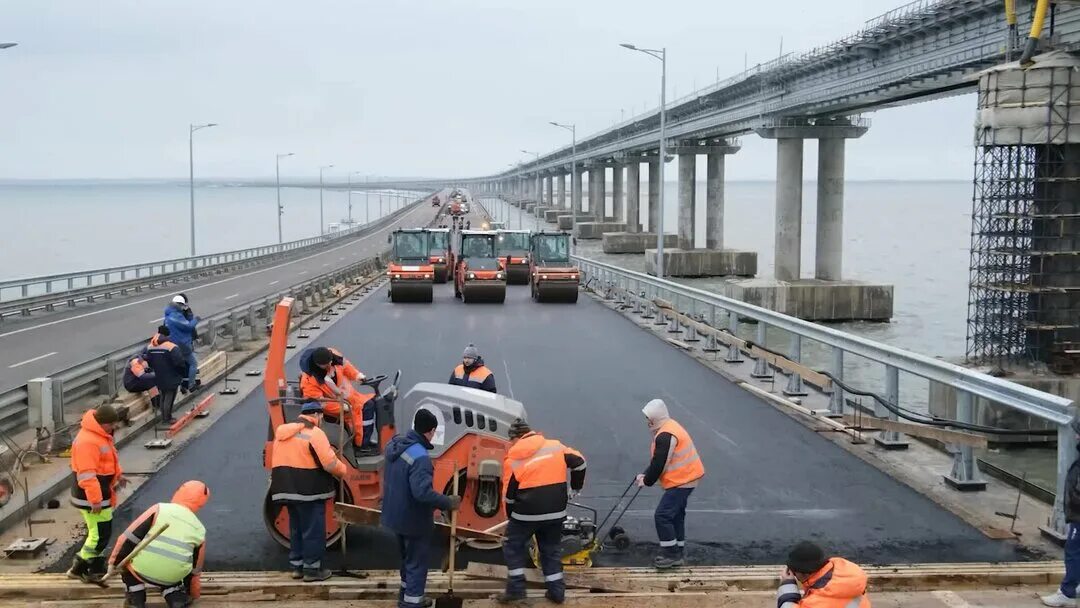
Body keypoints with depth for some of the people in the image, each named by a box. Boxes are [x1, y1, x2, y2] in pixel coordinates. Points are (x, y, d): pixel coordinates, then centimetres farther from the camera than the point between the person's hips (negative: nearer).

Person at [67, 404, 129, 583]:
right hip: (91, 498, -11)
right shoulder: (87, 441, -26)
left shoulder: (101, 435, 8)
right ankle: (78, 568, 8)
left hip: (101, 494, 11)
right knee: (101, 534, -4)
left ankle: (96, 570, 25)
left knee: (98, 533, 16)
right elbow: (87, 475, -28)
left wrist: (117, 474, 16)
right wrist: (95, 500, -28)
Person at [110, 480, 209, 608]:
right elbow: (195, 569, 24)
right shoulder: (200, 530, 16)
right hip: (172, 578, 3)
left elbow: (129, 537, 1)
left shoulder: (159, 509, 5)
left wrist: (114, 561, 10)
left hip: (143, 570, -3)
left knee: (126, 550, 25)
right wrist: (193, 594, 38)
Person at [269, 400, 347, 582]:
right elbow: (330, 463, -17)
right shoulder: (314, 433, -13)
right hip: (310, 490, -8)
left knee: (296, 528, 18)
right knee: (313, 530, 2)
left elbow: (280, 460, 15)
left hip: (287, 489, 8)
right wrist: (343, 471, 1)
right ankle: (312, 568, 7)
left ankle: (297, 566, 24)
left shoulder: (282, 432, 12)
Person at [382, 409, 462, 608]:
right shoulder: (420, 456, -31)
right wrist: (448, 503, -25)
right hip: (413, 518, -9)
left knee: (407, 556, 27)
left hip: (396, 514, 9)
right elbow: (423, 492, -36)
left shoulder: (394, 445, -1)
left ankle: (406, 592, 43)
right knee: (416, 561, 8)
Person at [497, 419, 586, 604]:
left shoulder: (513, 459, -2)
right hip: (556, 511, 3)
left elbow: (510, 494, 4)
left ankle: (516, 588, 10)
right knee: (551, 548, 19)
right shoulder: (555, 446, 2)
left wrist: (511, 517, 18)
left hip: (527, 512, -3)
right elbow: (579, 462, 5)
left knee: (513, 545, 15)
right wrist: (575, 489, 19)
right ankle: (556, 591, 18)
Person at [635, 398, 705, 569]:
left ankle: (672, 553, -2)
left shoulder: (665, 436, -24)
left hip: (682, 480, -11)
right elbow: (657, 460, 18)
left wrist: (646, 481, -6)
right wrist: (645, 475, 10)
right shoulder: (669, 427, 11)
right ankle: (678, 552, 28)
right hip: (687, 477, 11)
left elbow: (659, 464, -21)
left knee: (662, 515, -10)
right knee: (676, 514, 18)